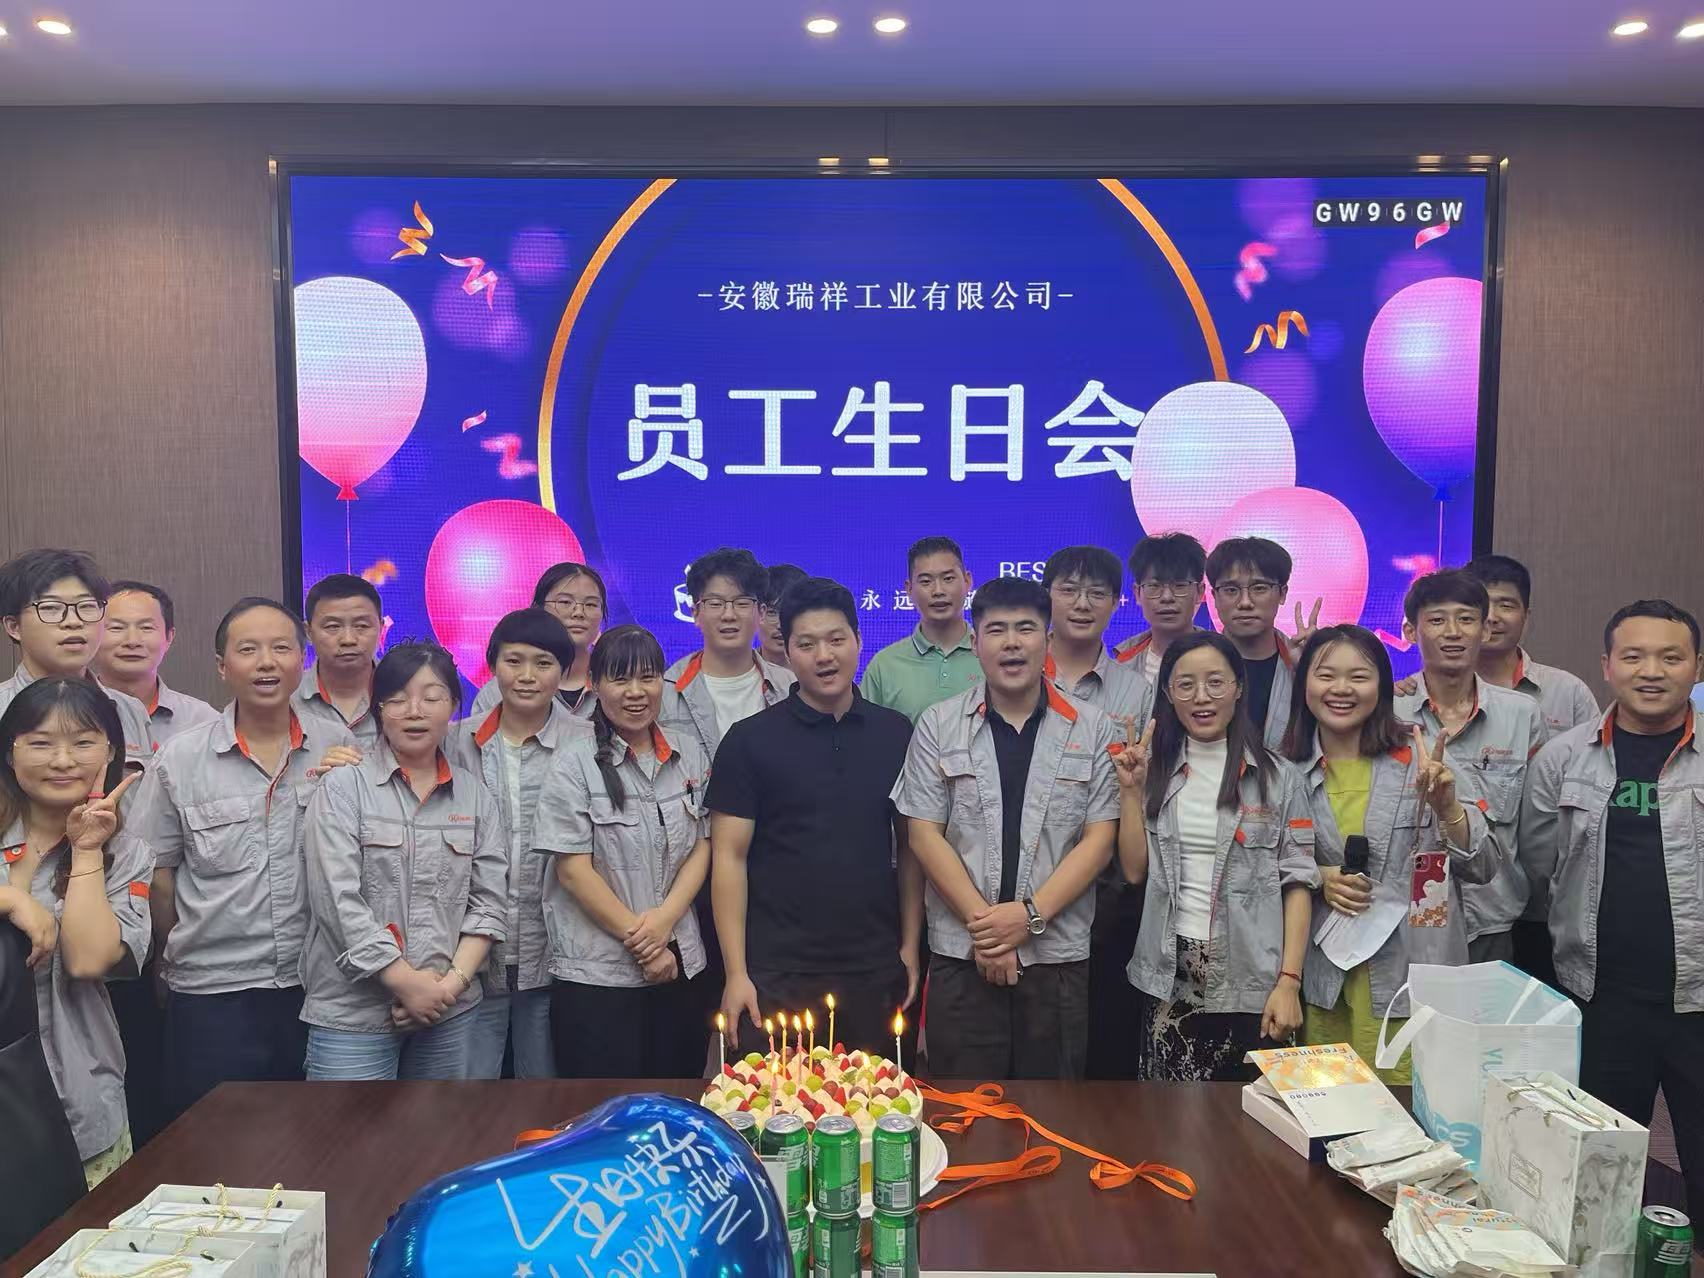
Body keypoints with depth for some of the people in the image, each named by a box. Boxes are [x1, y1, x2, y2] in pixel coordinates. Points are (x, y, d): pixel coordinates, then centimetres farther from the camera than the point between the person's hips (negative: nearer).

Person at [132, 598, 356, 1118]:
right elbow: (157, 875, 4)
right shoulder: (179, 760, -4)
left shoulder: (339, 747, 0)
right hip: (211, 997, -1)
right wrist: (185, 957, 11)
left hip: (317, 989, 1)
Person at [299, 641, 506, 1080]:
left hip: (450, 1011, 3)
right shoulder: (342, 788, -3)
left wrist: (452, 982, -8)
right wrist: (408, 984, -13)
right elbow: (337, 902, -12)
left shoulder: (475, 795, 8)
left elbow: (489, 900, 4)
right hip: (352, 1014, -3)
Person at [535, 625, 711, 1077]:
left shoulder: (688, 754, 8)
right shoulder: (575, 764, -6)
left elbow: (701, 847, 7)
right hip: (596, 975, -4)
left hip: (679, 967, 4)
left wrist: (664, 919, -9)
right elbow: (573, 870, -9)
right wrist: (640, 940, -10)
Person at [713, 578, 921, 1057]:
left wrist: (910, 947, 6)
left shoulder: (895, 733, 5)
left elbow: (909, 848, 10)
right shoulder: (749, 740, -3)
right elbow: (729, 859, -4)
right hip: (777, 975, -2)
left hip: (874, 972, 3)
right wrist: (736, 972, -8)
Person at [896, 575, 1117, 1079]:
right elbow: (925, 835, 0)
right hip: (962, 955, 0)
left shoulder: (1092, 729, 4)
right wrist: (982, 923, -9)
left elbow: (1098, 840, 1)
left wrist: (1030, 915, -10)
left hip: (1058, 956, 1)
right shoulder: (938, 726, 4)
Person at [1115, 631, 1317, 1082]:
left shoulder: (1278, 777, 1)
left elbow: (1298, 882, -1)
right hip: (1170, 976, 2)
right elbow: (1134, 870, 4)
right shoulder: (1157, 772, 7)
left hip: (1250, 977, -1)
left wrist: (1289, 981, -9)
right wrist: (1131, 791, -4)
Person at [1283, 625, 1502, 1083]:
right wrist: (1320, 878, -7)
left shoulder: (1420, 760, -4)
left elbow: (1483, 867, -1)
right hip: (1322, 981, 2)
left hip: (1409, 977, -2)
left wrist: (1446, 805, -18)